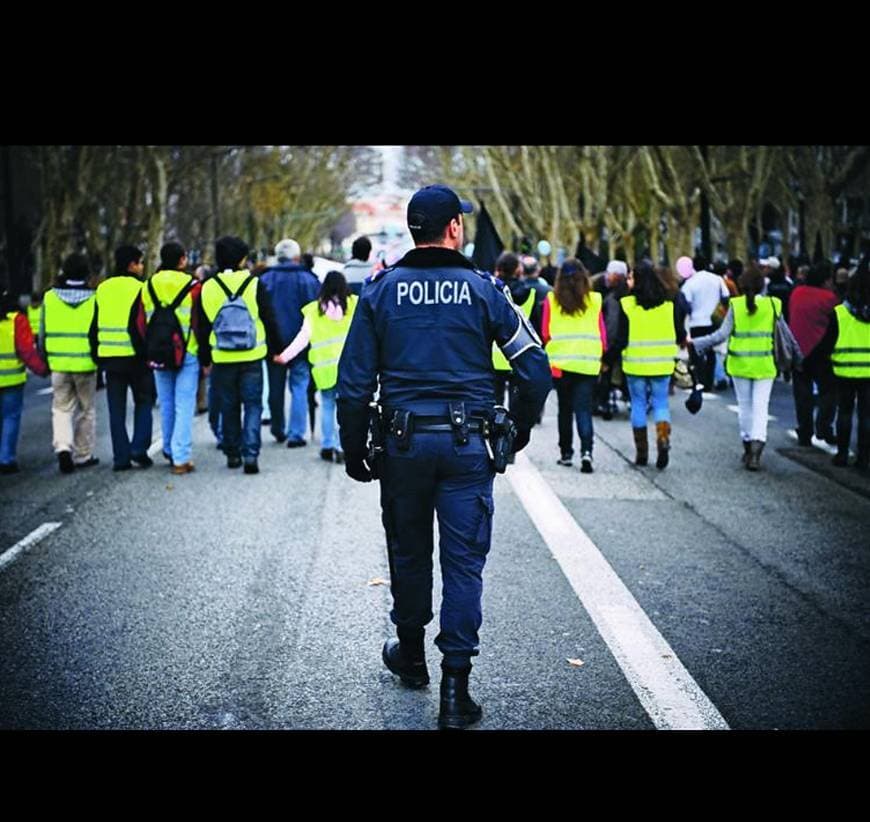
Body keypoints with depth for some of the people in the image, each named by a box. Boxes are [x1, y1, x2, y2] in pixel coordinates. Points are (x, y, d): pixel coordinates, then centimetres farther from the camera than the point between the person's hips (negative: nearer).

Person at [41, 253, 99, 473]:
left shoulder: (49, 298, 1)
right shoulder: (94, 298, -5)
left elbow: (42, 333, 6)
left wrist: (43, 360, 17)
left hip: (58, 364, 1)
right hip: (86, 364, -1)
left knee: (61, 409, 10)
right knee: (86, 410, 11)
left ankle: (63, 446, -13)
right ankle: (83, 456, 17)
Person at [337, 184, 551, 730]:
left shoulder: (381, 290, 1)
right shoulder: (484, 289, -3)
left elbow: (355, 379, -1)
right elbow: (535, 367, -4)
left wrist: (354, 449, 7)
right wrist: (519, 429, 11)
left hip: (403, 440, 2)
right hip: (467, 443, -1)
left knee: (408, 551, 19)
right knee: (464, 561, 3)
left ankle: (411, 654, 36)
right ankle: (455, 689, 1)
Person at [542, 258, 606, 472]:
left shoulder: (552, 299, -2)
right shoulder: (595, 300, -1)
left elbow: (545, 334, 2)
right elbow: (602, 333, 3)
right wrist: (602, 356, 18)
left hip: (561, 362, 0)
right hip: (589, 363, 0)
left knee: (565, 409, 13)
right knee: (584, 409, 1)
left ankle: (566, 452, 18)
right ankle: (586, 450, -16)